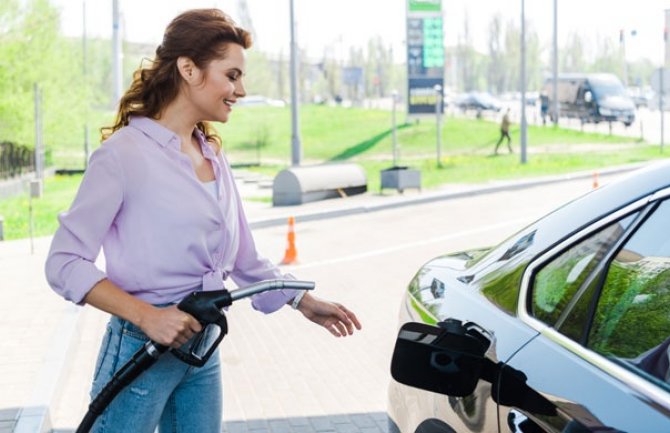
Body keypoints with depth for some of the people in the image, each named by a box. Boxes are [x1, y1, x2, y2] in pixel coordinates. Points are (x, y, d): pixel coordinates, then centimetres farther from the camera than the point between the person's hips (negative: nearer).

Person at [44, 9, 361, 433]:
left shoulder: (214, 156, 9)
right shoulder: (125, 153, -13)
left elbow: (245, 261, 17)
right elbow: (65, 263, -16)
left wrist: (304, 301, 9)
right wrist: (146, 316, -25)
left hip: (204, 348, 7)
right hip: (141, 349, -7)